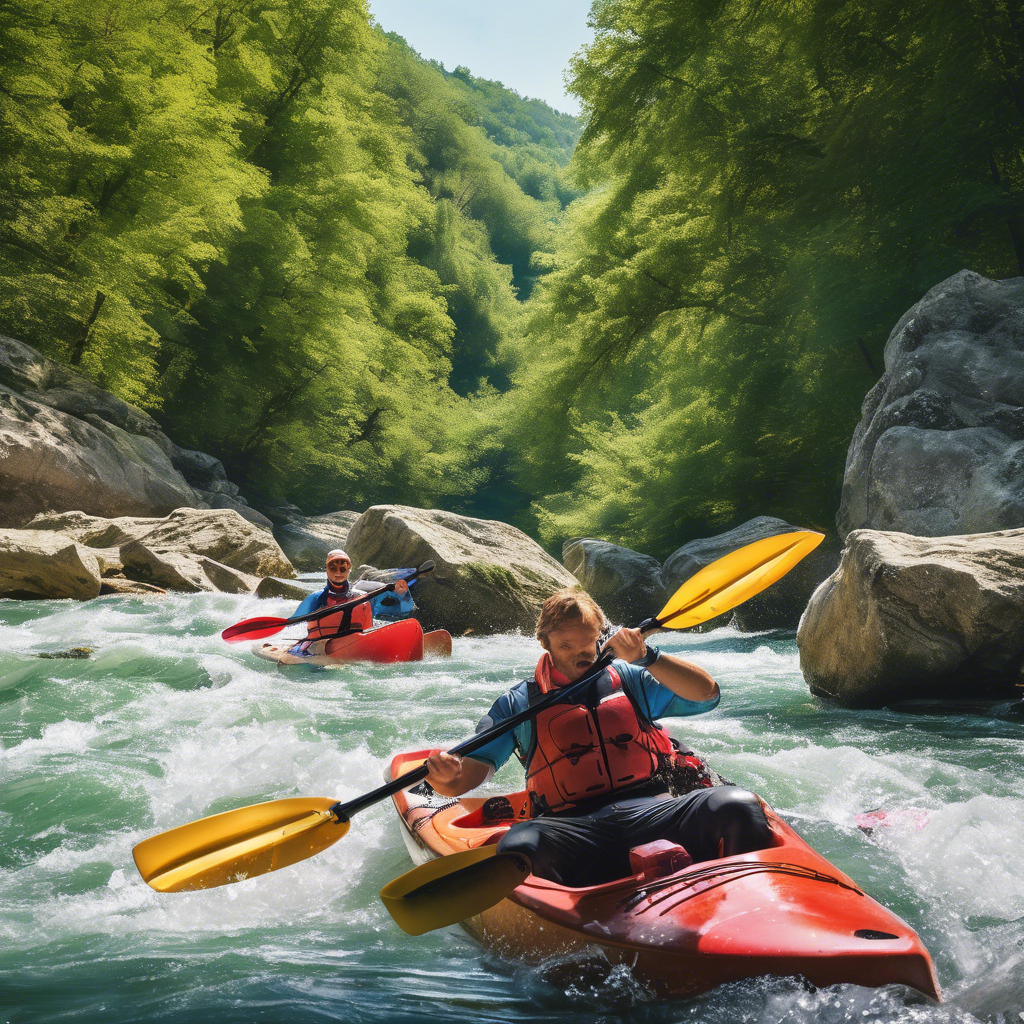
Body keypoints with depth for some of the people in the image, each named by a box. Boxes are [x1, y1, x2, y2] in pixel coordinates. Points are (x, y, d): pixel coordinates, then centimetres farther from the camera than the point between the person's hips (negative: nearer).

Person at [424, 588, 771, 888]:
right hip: (574, 828, -1)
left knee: (738, 805, -28)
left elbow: (706, 694, 13)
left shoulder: (626, 679, 23)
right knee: (518, 847, -37)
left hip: (653, 812, 2)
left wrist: (646, 657, 1)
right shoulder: (519, 703, 20)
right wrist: (448, 776, -14)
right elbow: (476, 764, 9)